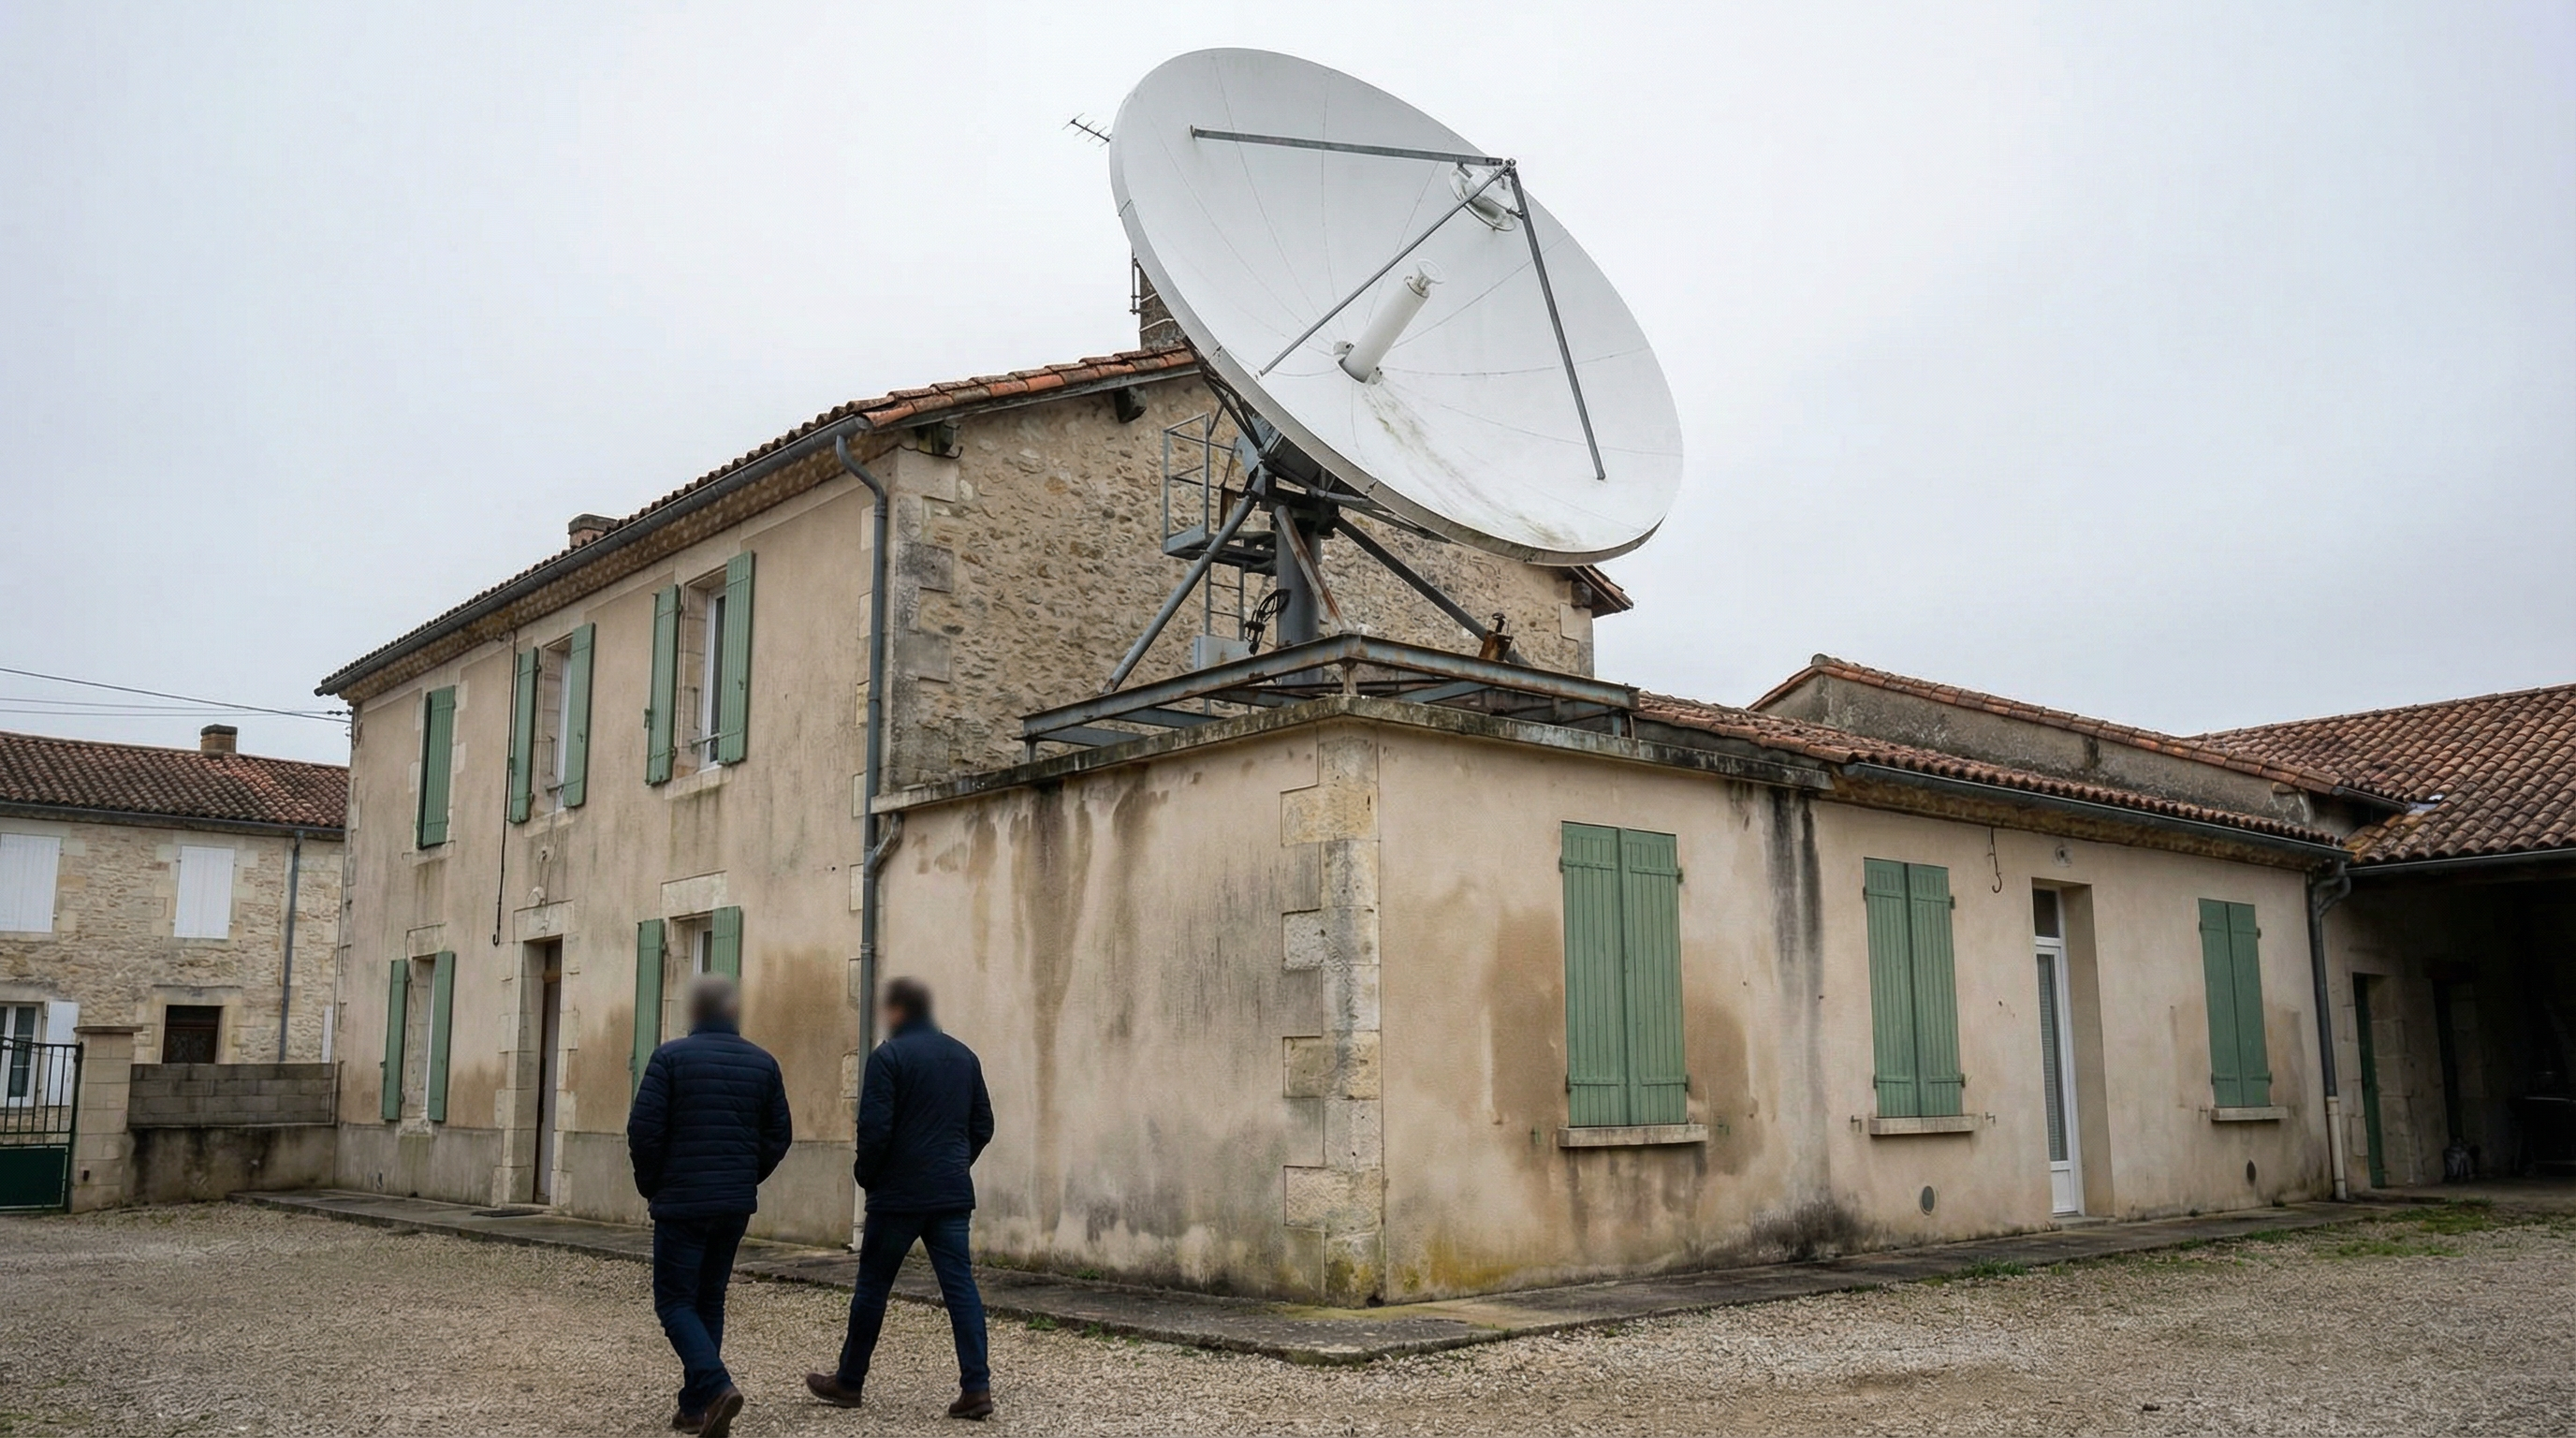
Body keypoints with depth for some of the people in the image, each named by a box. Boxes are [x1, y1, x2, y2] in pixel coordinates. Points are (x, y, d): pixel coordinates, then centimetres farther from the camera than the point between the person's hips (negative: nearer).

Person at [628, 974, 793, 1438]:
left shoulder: (671, 1057, -7)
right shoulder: (762, 1063, 4)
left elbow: (643, 1130, -11)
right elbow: (779, 1136, 5)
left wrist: (650, 1186, 4)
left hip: (681, 1202, -4)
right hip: (736, 1204, 4)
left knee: (675, 1301, 2)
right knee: (709, 1300, 15)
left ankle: (715, 1386, -18)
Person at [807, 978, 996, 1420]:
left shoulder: (888, 1056, -9)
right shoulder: (964, 1056, 10)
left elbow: (874, 1130, -14)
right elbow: (983, 1126, 13)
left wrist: (866, 1176, 1)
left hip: (899, 1195, -5)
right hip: (953, 1194, 5)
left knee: (872, 1287, 9)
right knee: (960, 1285, 2)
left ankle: (848, 1381, 22)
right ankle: (977, 1387, -4)